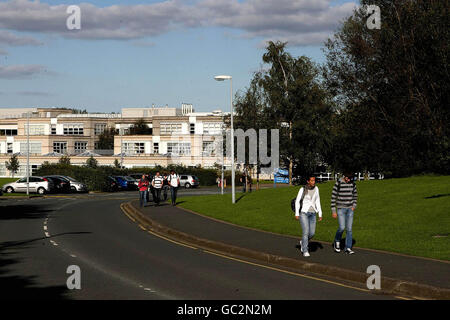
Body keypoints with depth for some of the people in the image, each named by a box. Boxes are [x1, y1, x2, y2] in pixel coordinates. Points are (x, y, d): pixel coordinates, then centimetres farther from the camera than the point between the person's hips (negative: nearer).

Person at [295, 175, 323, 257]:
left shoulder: (316, 188, 3)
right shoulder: (302, 189, -9)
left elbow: (317, 201, 8)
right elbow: (297, 201, -4)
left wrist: (320, 214, 5)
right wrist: (296, 213, -8)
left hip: (312, 213, 4)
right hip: (303, 213, -4)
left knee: (312, 233, 3)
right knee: (306, 232, -14)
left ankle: (303, 242, 34)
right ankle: (305, 251, -5)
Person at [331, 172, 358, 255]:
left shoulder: (352, 183, 1)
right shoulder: (338, 184, -12)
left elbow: (355, 195, 15)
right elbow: (333, 197, -9)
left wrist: (354, 206, 1)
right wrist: (333, 211, -11)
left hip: (350, 209, 4)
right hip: (340, 208, -4)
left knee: (349, 228, -1)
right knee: (342, 228, -12)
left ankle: (348, 248, 3)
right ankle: (337, 241, 17)